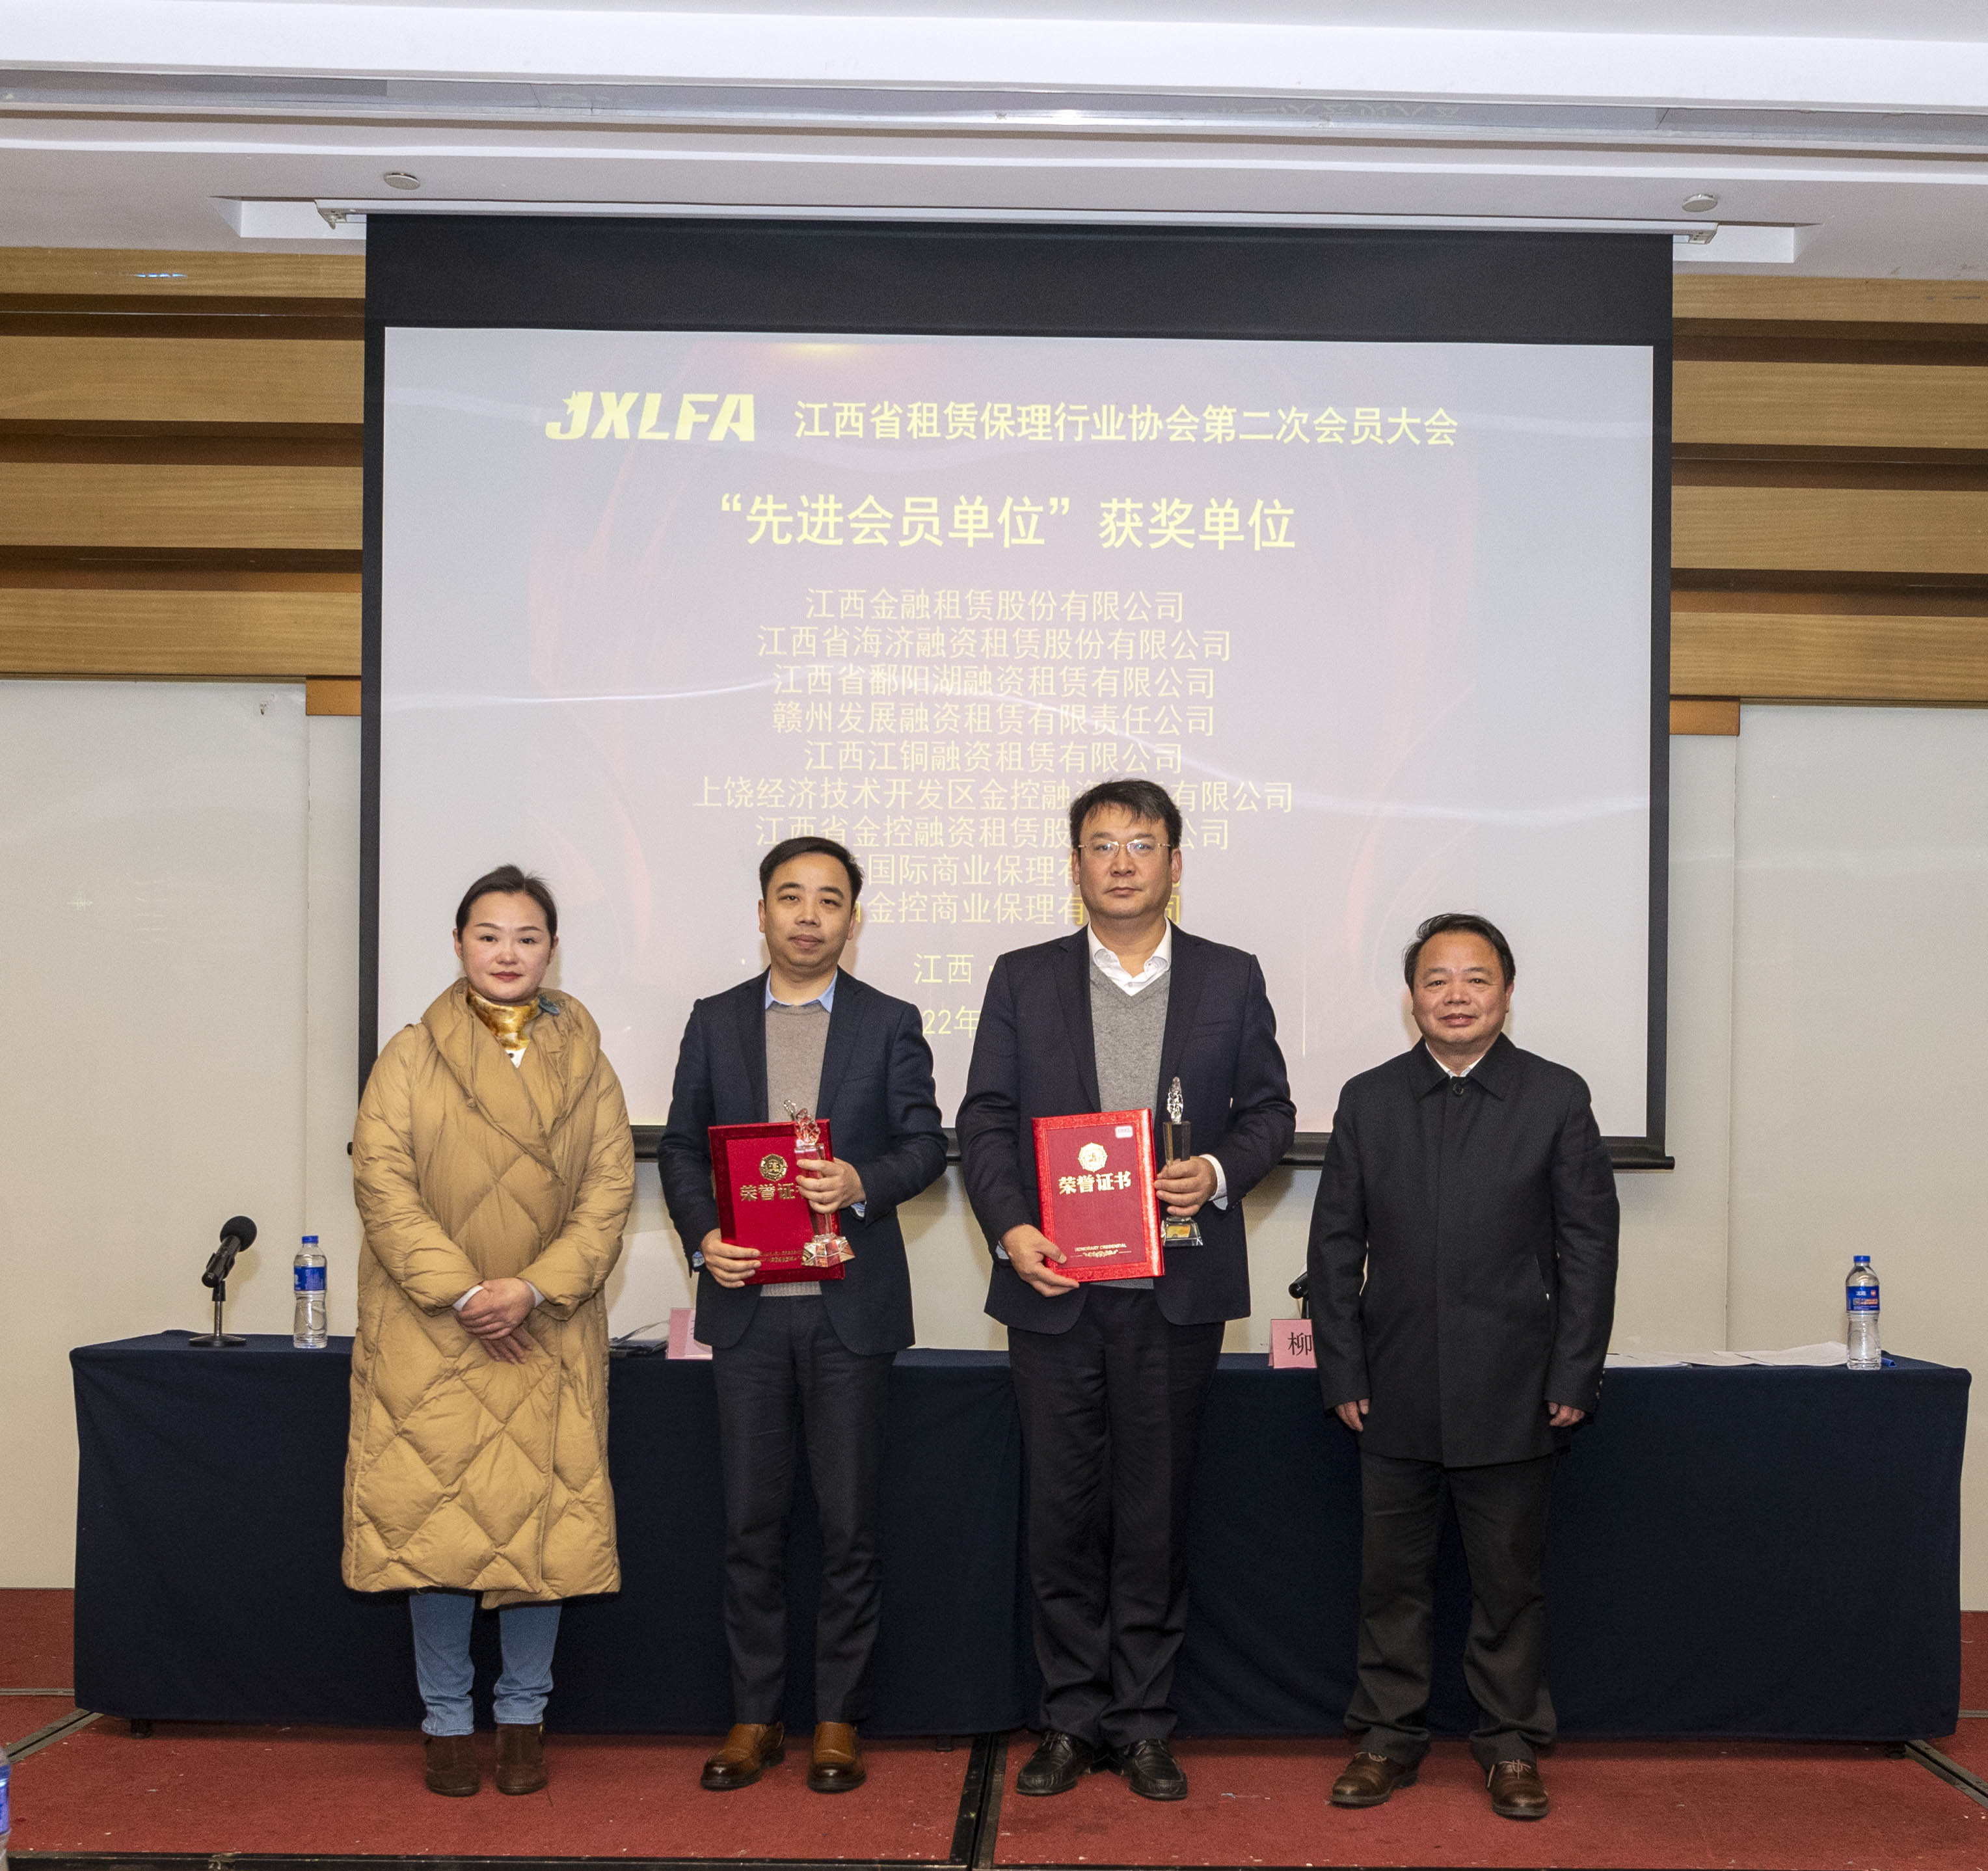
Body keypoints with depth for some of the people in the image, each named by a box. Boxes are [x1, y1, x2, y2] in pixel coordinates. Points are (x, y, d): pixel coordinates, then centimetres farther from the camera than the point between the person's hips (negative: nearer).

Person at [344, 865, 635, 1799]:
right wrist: (462, 1292, -14)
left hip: (548, 1336, 1)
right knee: (434, 1517, 0)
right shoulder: (409, 1057, 3)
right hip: (429, 1335, -1)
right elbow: (383, 1186, -5)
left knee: (543, 1520, 1)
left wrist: (533, 1288, -12)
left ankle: (523, 1719, 16)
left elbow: (609, 1193, 1)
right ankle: (446, 1723, 14)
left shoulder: (585, 1064, 8)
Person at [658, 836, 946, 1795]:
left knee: (848, 1525, 3)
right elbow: (681, 1146, 8)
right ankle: (755, 1718, 18)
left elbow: (925, 1143, 2)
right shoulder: (715, 1021, 9)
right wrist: (702, 1236, -8)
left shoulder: (891, 1023, 5)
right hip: (747, 1303, 2)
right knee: (751, 1523, 7)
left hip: (850, 1308, -1)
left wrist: (861, 1181, -18)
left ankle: (839, 1720, 16)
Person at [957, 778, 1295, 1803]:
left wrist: (1217, 1172, -11)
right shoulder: (1023, 979, 7)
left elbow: (1268, 1109, 9)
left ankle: (1142, 1724, 18)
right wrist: (1010, 1227, -11)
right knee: (1063, 1511, 6)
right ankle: (1071, 1719, 19)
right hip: (1054, 1286, 0)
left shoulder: (1231, 980, 7)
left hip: (1177, 1291, 0)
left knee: (1155, 1512, 7)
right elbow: (985, 1120, 4)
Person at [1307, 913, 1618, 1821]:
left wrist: (1574, 1378, -5)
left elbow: (1589, 1244, -1)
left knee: (1510, 1576, 8)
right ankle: (1389, 1736, 23)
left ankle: (1510, 1745, 23)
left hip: (1512, 1395, -1)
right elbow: (1336, 1245, 5)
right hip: (1397, 1394, 2)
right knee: (1392, 1575, 9)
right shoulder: (1367, 1100, 5)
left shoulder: (1557, 1097, 0)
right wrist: (1342, 1372, -1)